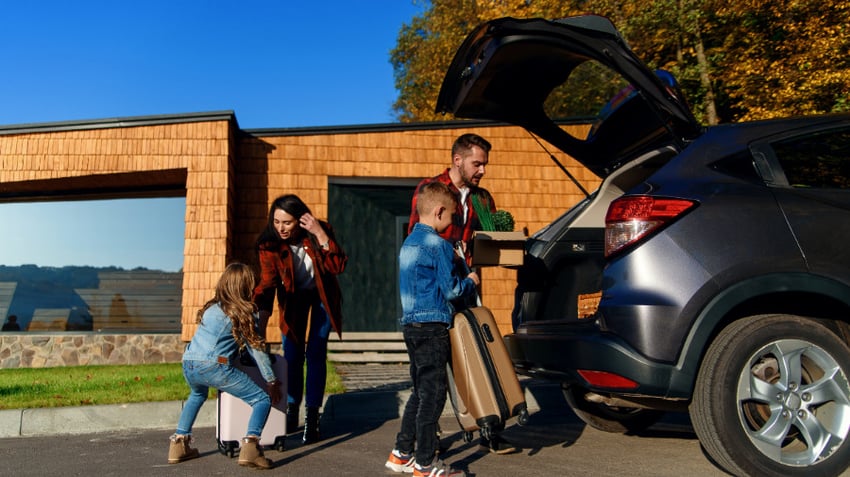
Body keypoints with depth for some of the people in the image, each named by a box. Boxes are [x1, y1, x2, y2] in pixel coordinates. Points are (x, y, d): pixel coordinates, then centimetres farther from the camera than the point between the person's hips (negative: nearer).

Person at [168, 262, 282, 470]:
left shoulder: (211, 307, 22)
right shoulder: (243, 312, 6)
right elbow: (256, 349, 8)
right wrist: (272, 381, 14)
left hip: (188, 364, 7)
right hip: (214, 366, -7)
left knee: (197, 396, 39)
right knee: (263, 399, 2)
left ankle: (179, 444, 31)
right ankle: (250, 447, -19)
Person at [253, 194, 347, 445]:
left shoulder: (319, 232, -26)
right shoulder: (269, 244, -24)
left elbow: (338, 266, -35)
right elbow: (267, 283, -28)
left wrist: (320, 234, -44)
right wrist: (260, 323, -39)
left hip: (321, 294, -1)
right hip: (293, 297, 1)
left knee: (316, 354, -6)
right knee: (292, 355, 1)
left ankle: (312, 417, 0)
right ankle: (291, 410, 18)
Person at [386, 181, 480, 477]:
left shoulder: (409, 243, 16)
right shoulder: (438, 245, -12)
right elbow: (451, 290, -14)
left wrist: (462, 282, 24)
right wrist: (471, 282, 6)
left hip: (411, 325, 9)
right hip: (432, 325, -9)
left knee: (421, 391, 17)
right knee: (433, 392, -3)